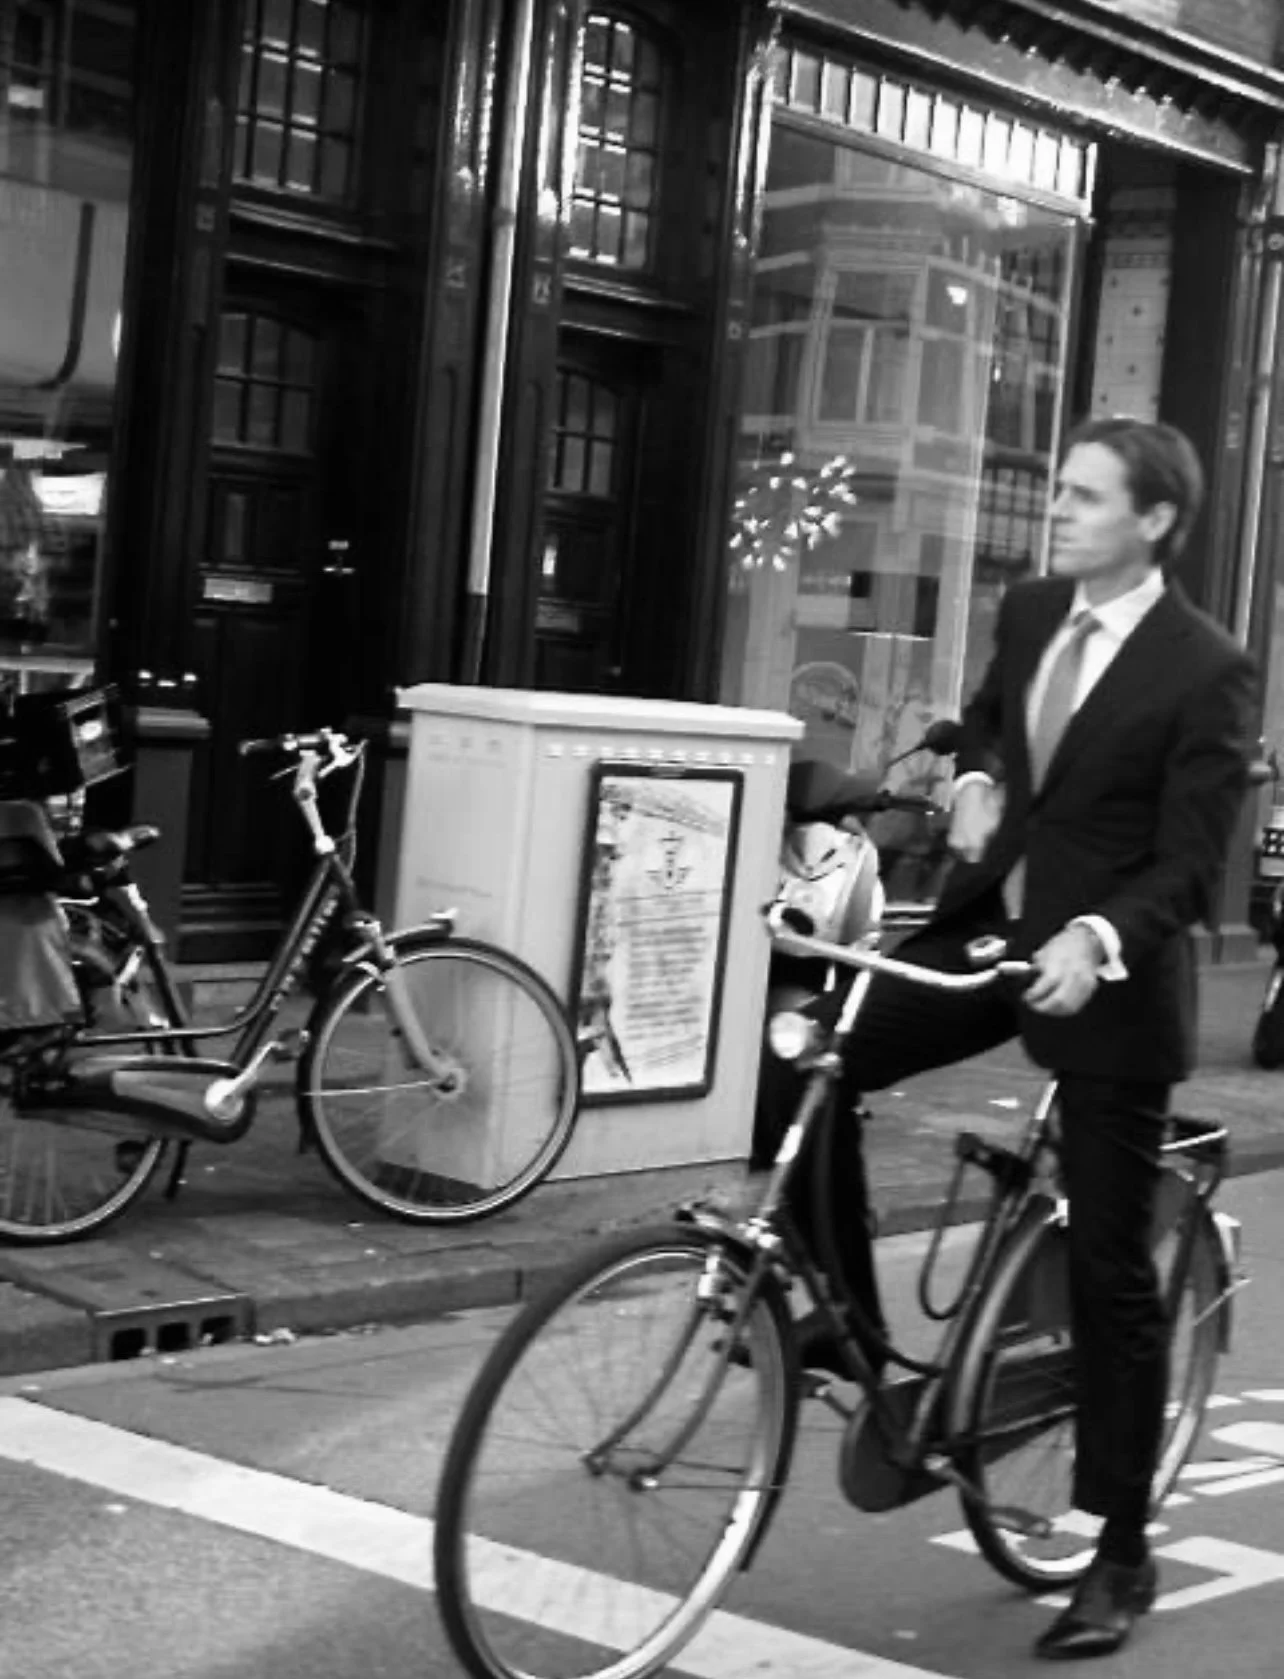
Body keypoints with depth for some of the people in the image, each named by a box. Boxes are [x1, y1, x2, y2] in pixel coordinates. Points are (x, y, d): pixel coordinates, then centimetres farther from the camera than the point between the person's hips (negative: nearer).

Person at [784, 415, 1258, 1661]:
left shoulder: (1208, 672, -15)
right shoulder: (1028, 611, 3)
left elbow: (1188, 869, -17)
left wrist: (1096, 940, -35)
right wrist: (975, 782, 2)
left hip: (1107, 974, -6)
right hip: (990, 924, 6)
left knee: (1109, 1269, 1)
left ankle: (1121, 1557, 15)